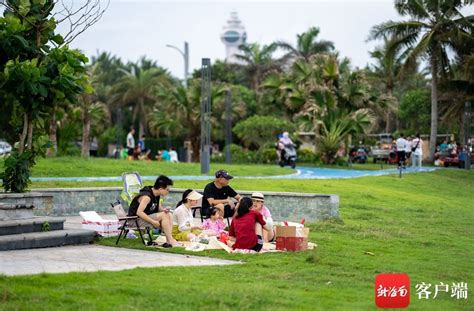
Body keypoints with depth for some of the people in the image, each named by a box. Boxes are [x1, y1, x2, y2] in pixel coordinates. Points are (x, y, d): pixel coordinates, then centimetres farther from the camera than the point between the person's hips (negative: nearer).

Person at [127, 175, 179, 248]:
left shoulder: (157, 195, 5)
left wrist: (163, 210, -8)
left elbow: (159, 208, 17)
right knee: (163, 215, -22)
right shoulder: (147, 196, -24)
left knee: (168, 215, -2)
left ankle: (169, 241, -12)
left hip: (146, 217, 10)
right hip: (136, 220, -10)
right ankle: (170, 240, -19)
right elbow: (139, 212, -31)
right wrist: (153, 222, -29)